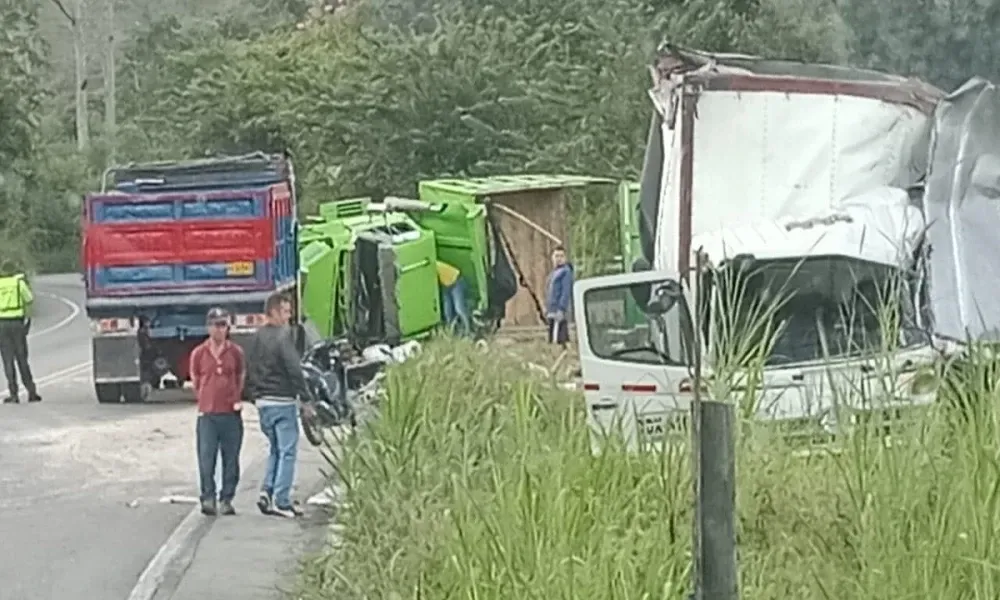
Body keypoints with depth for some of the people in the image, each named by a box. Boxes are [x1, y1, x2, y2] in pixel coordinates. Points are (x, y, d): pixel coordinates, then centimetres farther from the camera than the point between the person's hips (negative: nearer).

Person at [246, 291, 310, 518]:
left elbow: (251, 370, 15)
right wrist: (305, 397, -12)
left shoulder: (257, 337, 11)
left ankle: (266, 491, 6)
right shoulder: (283, 335, -14)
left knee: (275, 449, 19)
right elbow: (294, 369, -18)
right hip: (283, 400, -8)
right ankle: (281, 502, -4)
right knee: (287, 452, -2)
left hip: (262, 401, 8)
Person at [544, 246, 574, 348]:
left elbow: (566, 292, -16)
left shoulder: (566, 271, -7)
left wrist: (561, 309, -23)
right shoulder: (554, 272, 21)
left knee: (556, 340, -16)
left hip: (560, 313, -10)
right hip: (552, 312, 10)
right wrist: (547, 310, 22)